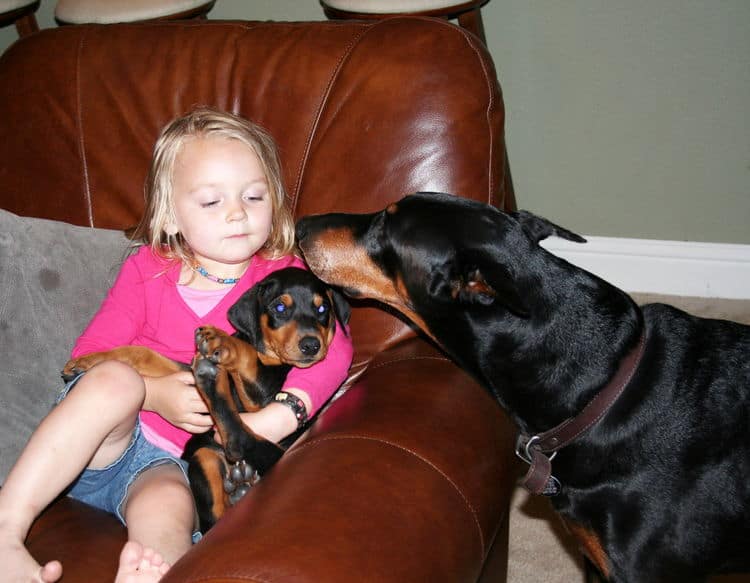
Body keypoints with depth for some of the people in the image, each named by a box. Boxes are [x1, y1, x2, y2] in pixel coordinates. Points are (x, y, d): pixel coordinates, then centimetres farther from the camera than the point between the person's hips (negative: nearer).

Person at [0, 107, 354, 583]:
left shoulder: (281, 278, 3)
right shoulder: (148, 269, 4)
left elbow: (332, 350, -14)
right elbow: (90, 355, -1)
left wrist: (275, 418, -31)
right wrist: (154, 393, -21)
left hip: (171, 463, 0)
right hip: (102, 444, 1)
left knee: (167, 506, -33)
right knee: (115, 380, -31)